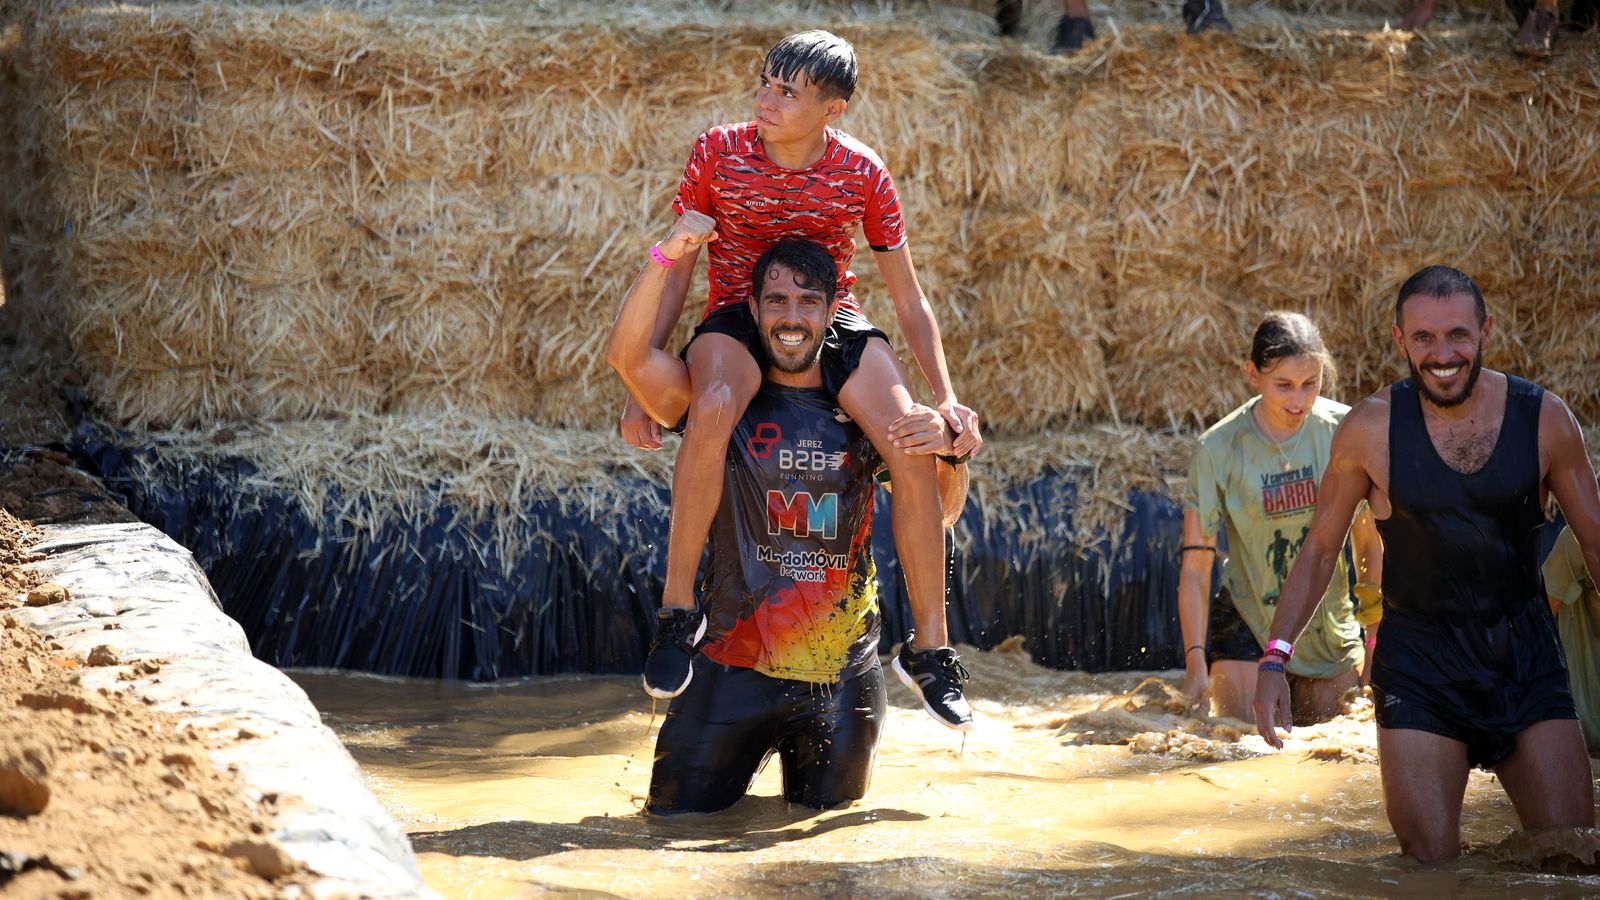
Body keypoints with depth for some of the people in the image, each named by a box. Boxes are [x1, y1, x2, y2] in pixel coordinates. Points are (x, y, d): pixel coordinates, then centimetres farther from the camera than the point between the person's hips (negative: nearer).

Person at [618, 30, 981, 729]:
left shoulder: (862, 174, -9)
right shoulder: (718, 153, -11)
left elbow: (909, 299, -1)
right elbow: (675, 274, -2)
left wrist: (947, 398, -10)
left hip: (834, 322, 2)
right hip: (738, 317, -2)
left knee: (917, 457, -21)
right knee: (713, 410, -38)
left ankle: (927, 649, -3)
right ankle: (676, 613, -26)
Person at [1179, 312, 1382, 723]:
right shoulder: (1220, 448, -16)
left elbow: (1371, 546, -1)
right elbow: (1195, 570, -14)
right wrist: (1195, 662, -20)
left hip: (1330, 625, 2)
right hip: (1247, 623, -2)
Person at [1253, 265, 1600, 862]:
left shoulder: (1543, 419, -2)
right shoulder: (1372, 428, -5)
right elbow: (1319, 550, 5)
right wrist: (1274, 658, -3)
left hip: (1526, 659, 1)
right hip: (1420, 664, -1)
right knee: (1431, 867, -8)